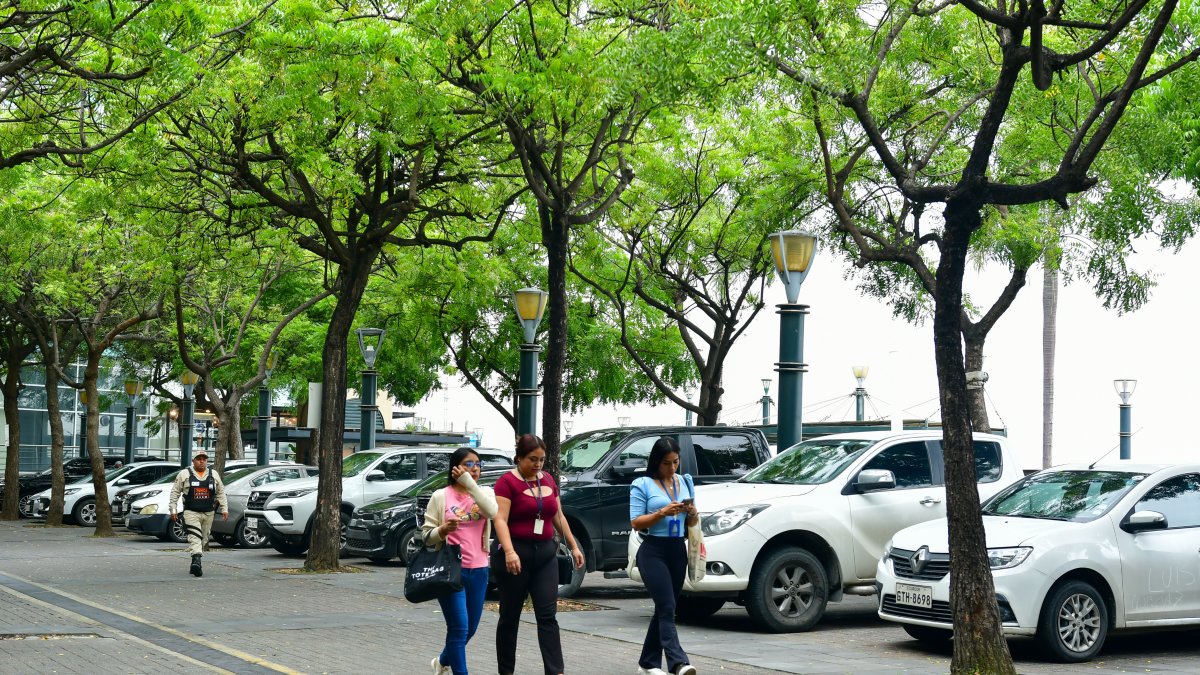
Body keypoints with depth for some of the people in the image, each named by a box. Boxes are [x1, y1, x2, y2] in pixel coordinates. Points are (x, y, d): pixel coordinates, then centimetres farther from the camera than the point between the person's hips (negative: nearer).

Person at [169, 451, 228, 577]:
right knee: (195, 537, -19)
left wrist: (224, 509, 9)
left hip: (208, 513, 4)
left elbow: (221, 492, 17)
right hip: (191, 512, -4)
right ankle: (196, 561, -33)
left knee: (203, 539, 7)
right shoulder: (184, 474, 4)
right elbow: (175, 492, 5)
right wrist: (173, 509, -2)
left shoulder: (213, 475, 13)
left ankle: (196, 565, 16)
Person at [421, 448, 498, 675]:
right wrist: (442, 530, -21)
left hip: (478, 570, 4)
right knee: (459, 628, -11)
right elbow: (426, 535, 0)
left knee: (470, 629, 14)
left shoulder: (484, 493, 8)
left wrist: (470, 483, -18)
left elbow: (492, 512, -15)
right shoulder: (441, 496, 0)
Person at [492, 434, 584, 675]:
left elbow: (559, 517, 18)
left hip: (546, 555, 5)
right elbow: (500, 520, -19)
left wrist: (573, 546, 15)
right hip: (517, 556, -5)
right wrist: (509, 552, -32)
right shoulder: (507, 482, -10)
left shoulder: (548, 480, 10)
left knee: (547, 616, -3)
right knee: (510, 616, 6)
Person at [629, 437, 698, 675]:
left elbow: (692, 523, 18)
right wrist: (662, 512, -19)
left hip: (678, 551, 6)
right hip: (653, 551, -6)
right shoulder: (643, 485, -3)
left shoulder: (685, 482, 13)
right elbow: (635, 522, -7)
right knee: (667, 607, -17)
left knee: (665, 609, 9)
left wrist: (692, 513, -5)